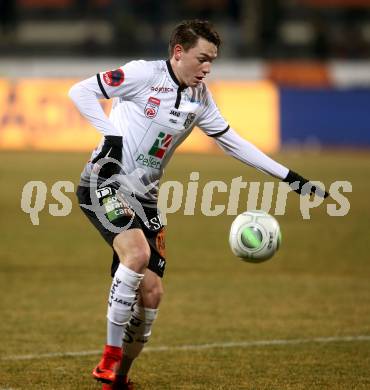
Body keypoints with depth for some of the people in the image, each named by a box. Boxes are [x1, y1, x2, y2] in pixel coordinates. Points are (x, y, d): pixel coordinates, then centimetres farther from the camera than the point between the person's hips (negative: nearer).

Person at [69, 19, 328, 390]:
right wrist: (112, 134, -18)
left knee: (151, 291, -2)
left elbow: (233, 142, 17)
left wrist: (290, 177, 14)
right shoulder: (142, 74, -10)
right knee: (138, 253, -31)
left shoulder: (199, 98, 10)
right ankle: (111, 355, -22)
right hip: (105, 181, -7)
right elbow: (80, 91, -9)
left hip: (143, 196, 7)